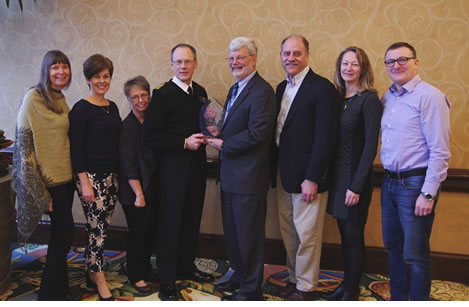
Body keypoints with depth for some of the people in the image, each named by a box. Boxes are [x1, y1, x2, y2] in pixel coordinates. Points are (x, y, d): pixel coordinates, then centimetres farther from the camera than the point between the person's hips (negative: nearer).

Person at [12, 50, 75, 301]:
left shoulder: (60, 99, 10)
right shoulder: (33, 97, -12)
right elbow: (24, 141, -16)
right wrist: (38, 188, -19)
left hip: (66, 175, 8)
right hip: (49, 178, -8)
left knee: (61, 233, 15)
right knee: (65, 233, -4)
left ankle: (58, 289, 29)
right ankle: (50, 294, 12)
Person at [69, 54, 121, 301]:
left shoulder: (112, 107, 12)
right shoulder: (82, 109, -9)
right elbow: (76, 148, -12)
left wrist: (118, 175, 14)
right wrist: (84, 183, -15)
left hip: (111, 176, 7)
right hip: (91, 176, -7)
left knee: (101, 228, 12)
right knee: (97, 229, -2)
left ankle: (92, 273, 27)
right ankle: (99, 280, 13)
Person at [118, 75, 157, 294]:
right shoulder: (127, 126, -11)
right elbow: (128, 164, -13)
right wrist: (139, 194, -16)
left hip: (153, 188, 6)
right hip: (135, 191, -6)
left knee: (151, 231, 12)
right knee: (138, 232, 3)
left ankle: (145, 268, 32)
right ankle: (136, 276, 19)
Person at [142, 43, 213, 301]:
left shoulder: (200, 92, 11)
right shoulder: (163, 94, -9)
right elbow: (151, 137, -14)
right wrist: (184, 142, -18)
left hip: (196, 166, 6)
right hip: (172, 167, -6)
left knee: (192, 219, 15)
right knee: (169, 223, 1)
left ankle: (186, 266, 33)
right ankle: (167, 282, 13)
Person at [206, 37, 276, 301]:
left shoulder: (262, 91, -15)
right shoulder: (235, 89, 16)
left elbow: (257, 133, -23)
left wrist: (224, 145, -15)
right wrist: (218, 133, 0)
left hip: (249, 177, -9)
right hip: (231, 174, 10)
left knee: (249, 233, 3)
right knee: (233, 231, 19)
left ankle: (251, 289, 19)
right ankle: (239, 276, 37)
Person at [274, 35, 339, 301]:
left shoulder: (323, 88, -12)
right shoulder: (282, 87, 12)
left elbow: (325, 139, -17)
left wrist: (312, 179, -19)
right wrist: (277, 170, 9)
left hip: (307, 177, -7)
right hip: (284, 175, 7)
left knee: (307, 235, 4)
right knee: (288, 232, 16)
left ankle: (306, 288, 20)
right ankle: (294, 278, 33)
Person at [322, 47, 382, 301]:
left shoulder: (369, 100, -10)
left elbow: (370, 146, -14)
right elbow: (332, 140, 10)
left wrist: (356, 186, -17)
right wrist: (327, 176, 5)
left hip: (355, 177, -6)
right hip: (336, 174, 6)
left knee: (353, 236, 4)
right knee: (345, 234, 15)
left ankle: (351, 292, 19)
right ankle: (345, 285, 29)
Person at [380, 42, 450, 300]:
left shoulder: (430, 96, -11)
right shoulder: (387, 98, 11)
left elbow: (439, 151, -15)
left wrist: (428, 194, -18)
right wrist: (387, 177, 6)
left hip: (415, 183, -7)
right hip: (389, 182, 7)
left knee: (415, 254, 1)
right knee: (393, 248, 17)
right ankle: (397, 299, 32)